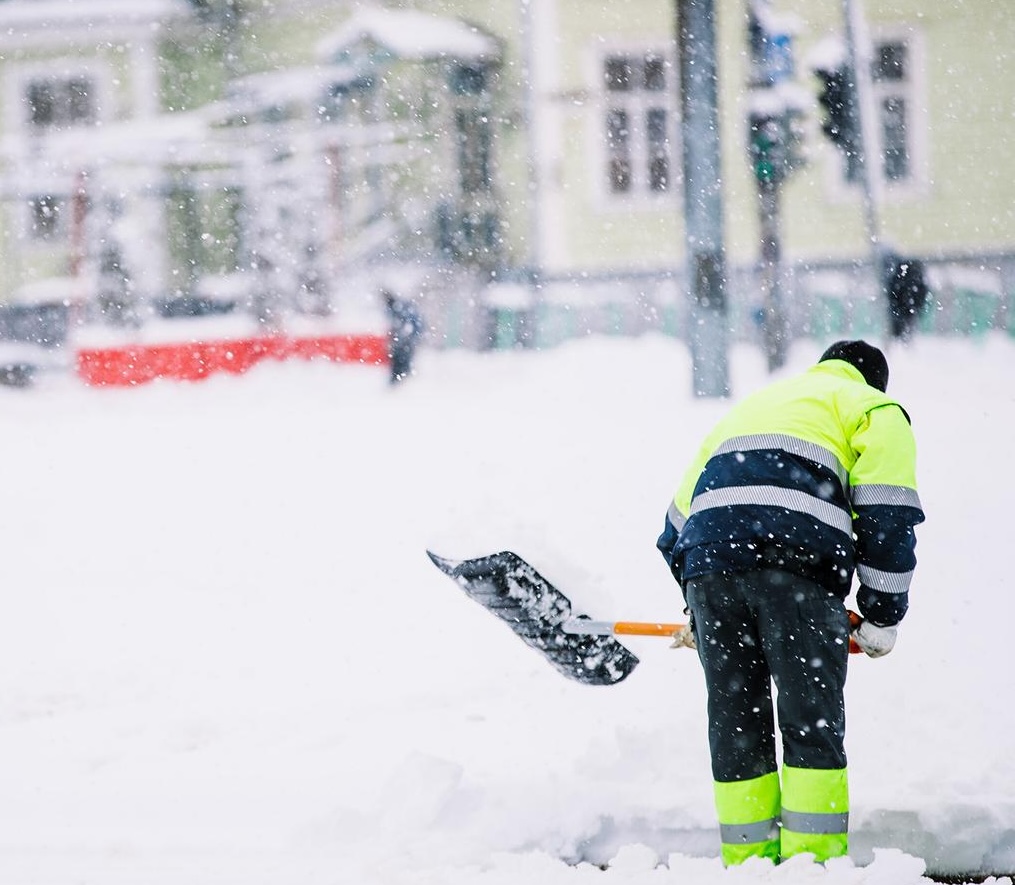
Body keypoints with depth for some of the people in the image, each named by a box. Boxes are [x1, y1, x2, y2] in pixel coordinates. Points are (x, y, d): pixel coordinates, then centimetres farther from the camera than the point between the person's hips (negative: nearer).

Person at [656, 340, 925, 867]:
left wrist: (700, 612, 44)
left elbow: (680, 514, 36)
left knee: (734, 722, 11)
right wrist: (881, 619, 11)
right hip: (798, 562, -5)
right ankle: (814, 863, -8)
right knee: (812, 722, -2)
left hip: (706, 562, 5)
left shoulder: (746, 408, 38)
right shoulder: (875, 409, 21)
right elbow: (887, 515, 5)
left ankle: (748, 864, 11)